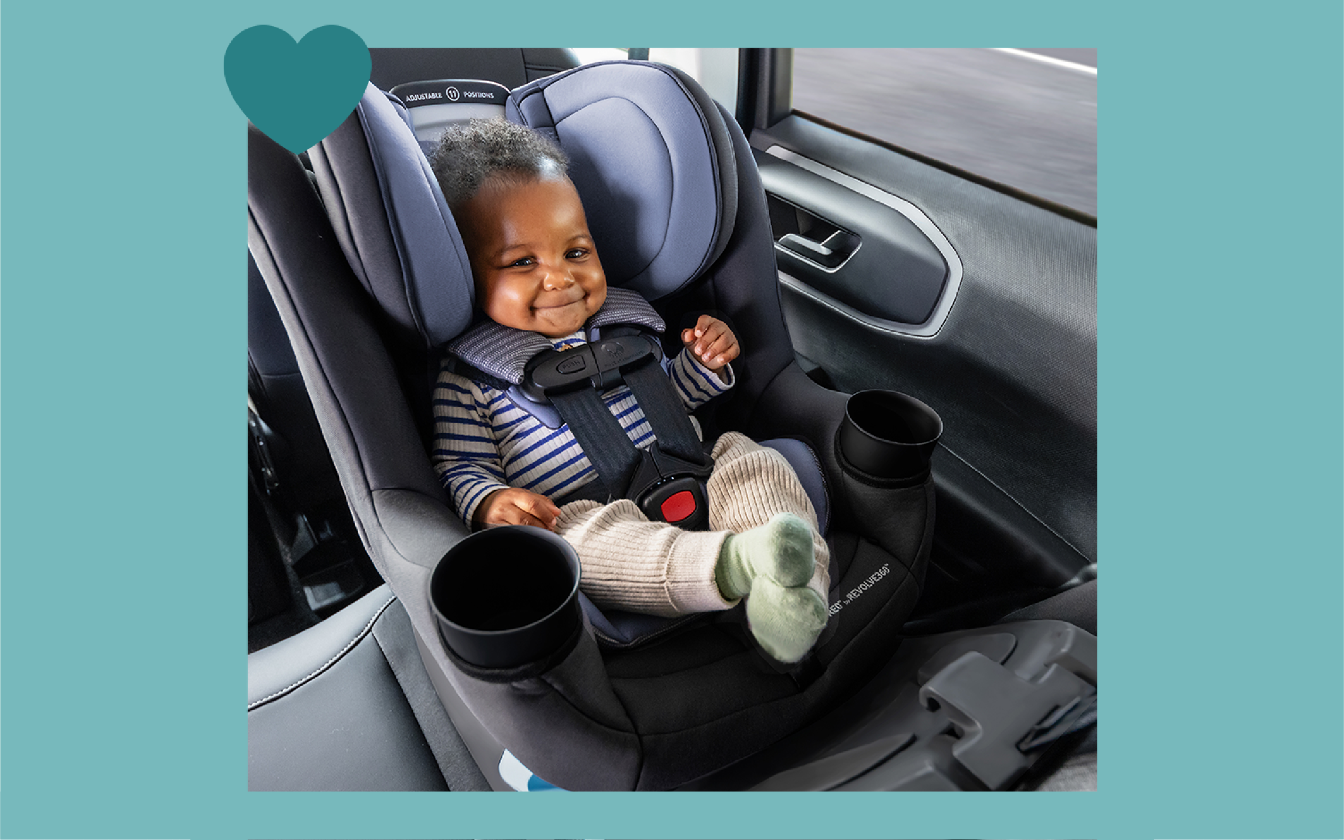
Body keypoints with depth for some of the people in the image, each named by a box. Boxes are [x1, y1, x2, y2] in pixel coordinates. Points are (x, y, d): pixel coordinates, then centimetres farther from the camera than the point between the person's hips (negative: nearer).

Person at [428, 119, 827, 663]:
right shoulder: (468, 373, 2)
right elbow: (460, 466, 2)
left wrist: (704, 364, 6)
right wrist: (490, 501, -21)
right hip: (583, 512, -4)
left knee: (751, 463, -17)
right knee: (579, 537, -35)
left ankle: (794, 590, -34)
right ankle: (732, 562, -52)